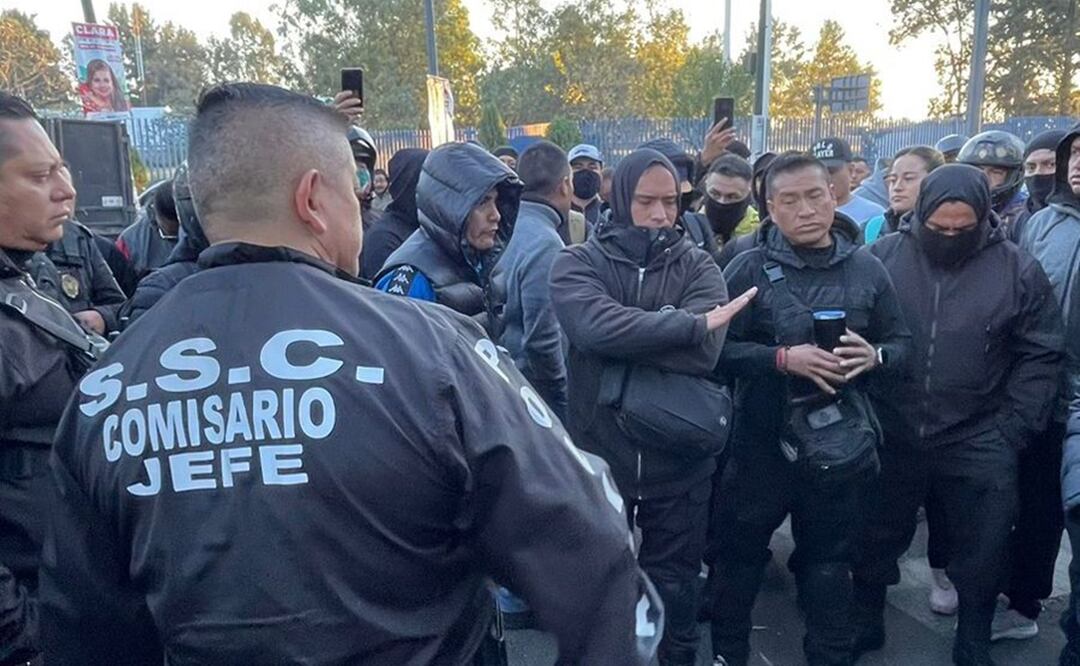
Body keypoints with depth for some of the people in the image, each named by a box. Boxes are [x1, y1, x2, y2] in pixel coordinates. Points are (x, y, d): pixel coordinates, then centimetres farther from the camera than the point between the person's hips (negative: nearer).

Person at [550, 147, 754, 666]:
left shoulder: (699, 268, -2)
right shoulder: (577, 264, -6)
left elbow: (704, 351, -19)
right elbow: (595, 326, -28)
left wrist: (626, 341, -20)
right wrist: (690, 322, -24)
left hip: (679, 463, 1)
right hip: (598, 460, 0)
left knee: (674, 588, 19)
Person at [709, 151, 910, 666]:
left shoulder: (867, 268, 2)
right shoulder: (749, 267, -7)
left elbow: (901, 343, 9)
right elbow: (717, 346, -12)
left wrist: (873, 356, -12)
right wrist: (783, 358, -22)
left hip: (839, 439, 2)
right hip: (763, 438, -2)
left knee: (831, 557, 17)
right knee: (742, 548, 13)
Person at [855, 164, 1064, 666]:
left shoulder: (1018, 270, -5)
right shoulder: (883, 256, -5)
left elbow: (1041, 355, -1)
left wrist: (1012, 429, -7)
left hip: (979, 442, 0)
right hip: (890, 434, 1)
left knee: (981, 553, 12)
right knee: (876, 538, 16)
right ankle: (864, 622, 38)